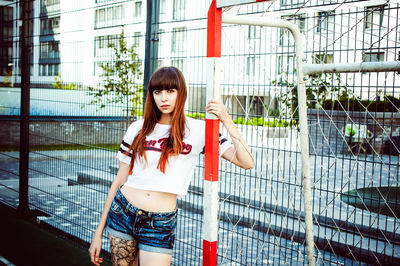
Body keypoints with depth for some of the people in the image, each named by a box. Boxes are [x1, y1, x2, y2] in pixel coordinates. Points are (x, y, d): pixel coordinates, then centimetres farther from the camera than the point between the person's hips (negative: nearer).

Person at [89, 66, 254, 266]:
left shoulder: (198, 130, -2)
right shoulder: (138, 129, 4)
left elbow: (246, 162, -9)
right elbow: (119, 181, 7)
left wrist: (226, 120, -17)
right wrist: (98, 233, 6)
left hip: (161, 226, -2)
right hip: (122, 212, 3)